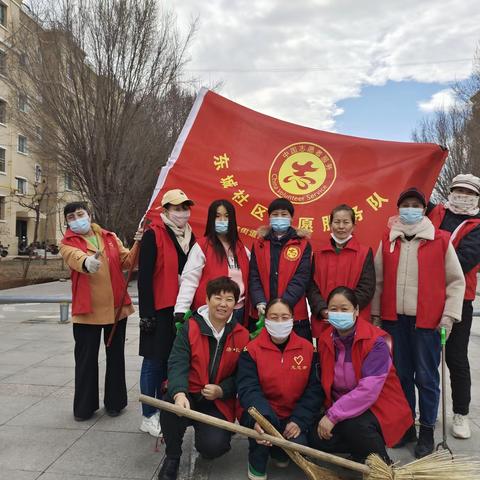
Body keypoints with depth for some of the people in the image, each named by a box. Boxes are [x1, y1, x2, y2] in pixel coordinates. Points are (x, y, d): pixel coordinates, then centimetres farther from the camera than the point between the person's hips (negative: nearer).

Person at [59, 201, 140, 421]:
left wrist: (137, 244, -17)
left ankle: (115, 402, 29)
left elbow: (127, 261, 0)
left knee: (116, 357, 13)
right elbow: (76, 258, -26)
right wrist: (87, 262, -48)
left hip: (116, 307, 3)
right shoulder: (68, 244, -2)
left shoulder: (110, 237, 8)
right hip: (86, 310, -3)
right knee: (86, 359, 8)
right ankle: (84, 407, 25)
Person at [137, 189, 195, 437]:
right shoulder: (153, 235, -11)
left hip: (182, 310, 7)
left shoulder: (190, 235, 10)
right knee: (154, 362, 5)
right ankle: (148, 416, 21)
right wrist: (146, 313, -16)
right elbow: (144, 277, -14)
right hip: (159, 311, -6)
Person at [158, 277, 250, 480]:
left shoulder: (242, 335, -1)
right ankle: (172, 456, -1)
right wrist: (179, 393, -35)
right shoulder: (190, 327, -5)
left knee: (213, 446, -24)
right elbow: (177, 363, -17)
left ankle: (204, 432, 18)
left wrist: (221, 391, -17)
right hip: (188, 395, 0)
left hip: (219, 403, 0)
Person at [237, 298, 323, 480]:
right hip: (262, 413, -2)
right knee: (265, 417, -34)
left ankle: (280, 452, 17)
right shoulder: (252, 349, -9)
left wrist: (299, 420, -15)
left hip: (293, 416, 2)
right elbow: (248, 388, -18)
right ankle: (257, 463, -2)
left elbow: (314, 389, -4)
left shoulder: (307, 348, -3)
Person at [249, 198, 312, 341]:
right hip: (262, 315, 2)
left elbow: (300, 280, -8)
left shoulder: (303, 245, 2)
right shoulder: (259, 244, 9)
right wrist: (260, 303, -15)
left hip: (294, 315, -1)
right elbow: (254, 277, 1)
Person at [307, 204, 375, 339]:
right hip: (323, 323, 2)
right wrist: (323, 310, -13)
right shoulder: (318, 253, 8)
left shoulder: (365, 253, 2)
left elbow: (366, 288, -5)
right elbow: (312, 287, 3)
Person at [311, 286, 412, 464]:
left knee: (352, 425, -34)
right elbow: (325, 382, 6)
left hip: (379, 405, -5)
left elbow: (368, 389, -29)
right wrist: (329, 412, -8)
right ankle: (362, 445, 12)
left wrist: (333, 415, -28)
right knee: (317, 439, -16)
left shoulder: (375, 341, -21)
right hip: (341, 406, 5)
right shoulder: (326, 339, -2)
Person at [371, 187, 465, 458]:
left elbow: (456, 280, 2)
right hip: (394, 319, 3)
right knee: (400, 374, 13)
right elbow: (378, 279, 8)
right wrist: (375, 312, 7)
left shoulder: (441, 240, -1)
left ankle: (427, 431, 23)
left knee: (426, 377, 5)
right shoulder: (388, 240, 6)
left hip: (427, 320, -3)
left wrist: (449, 314, -4)